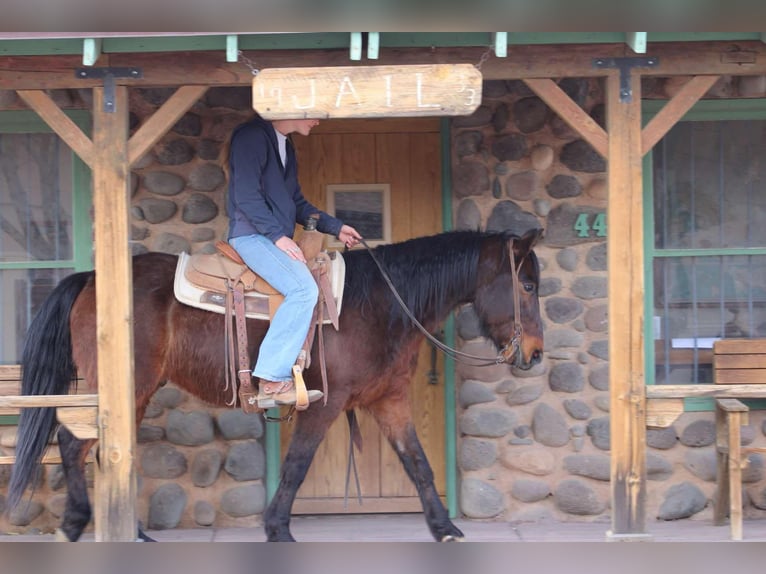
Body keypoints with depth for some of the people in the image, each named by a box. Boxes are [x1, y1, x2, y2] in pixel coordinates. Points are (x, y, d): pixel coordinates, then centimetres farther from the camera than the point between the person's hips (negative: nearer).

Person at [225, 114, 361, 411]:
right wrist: (277, 235, -21)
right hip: (252, 234, -10)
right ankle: (271, 377, -26)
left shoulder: (285, 145, 21)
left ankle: (272, 386, 0)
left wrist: (335, 227, 19)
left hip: (276, 238, 10)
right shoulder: (252, 136, -9)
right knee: (304, 289, -27)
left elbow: (296, 203, 27)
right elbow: (246, 195, -17)